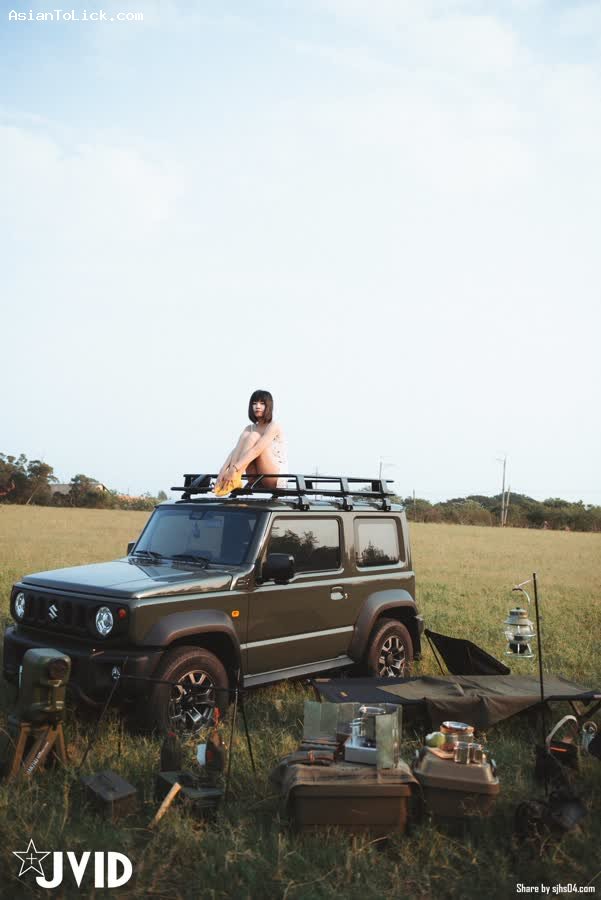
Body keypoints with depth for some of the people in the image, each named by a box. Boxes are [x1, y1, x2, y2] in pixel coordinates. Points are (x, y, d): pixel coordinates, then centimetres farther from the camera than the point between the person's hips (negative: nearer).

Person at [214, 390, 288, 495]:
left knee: (253, 437, -22)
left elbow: (257, 450, -25)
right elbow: (235, 450, -6)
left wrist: (235, 468, -36)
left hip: (276, 479, -5)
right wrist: (223, 470, -24)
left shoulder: (274, 426, -9)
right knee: (245, 436, -14)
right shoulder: (249, 429, 11)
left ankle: (235, 478, -33)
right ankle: (228, 480, -29)